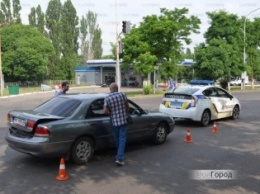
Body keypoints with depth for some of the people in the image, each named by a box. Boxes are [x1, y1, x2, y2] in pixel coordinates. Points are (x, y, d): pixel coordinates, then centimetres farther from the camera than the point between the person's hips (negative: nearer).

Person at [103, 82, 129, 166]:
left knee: (117, 139, 18)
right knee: (122, 139, 1)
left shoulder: (107, 98, -7)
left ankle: (120, 155, 36)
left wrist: (110, 113, 10)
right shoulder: (122, 95, -6)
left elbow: (105, 111, -11)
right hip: (123, 120, -1)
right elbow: (127, 106, 5)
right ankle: (119, 158, -9)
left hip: (114, 121, 1)